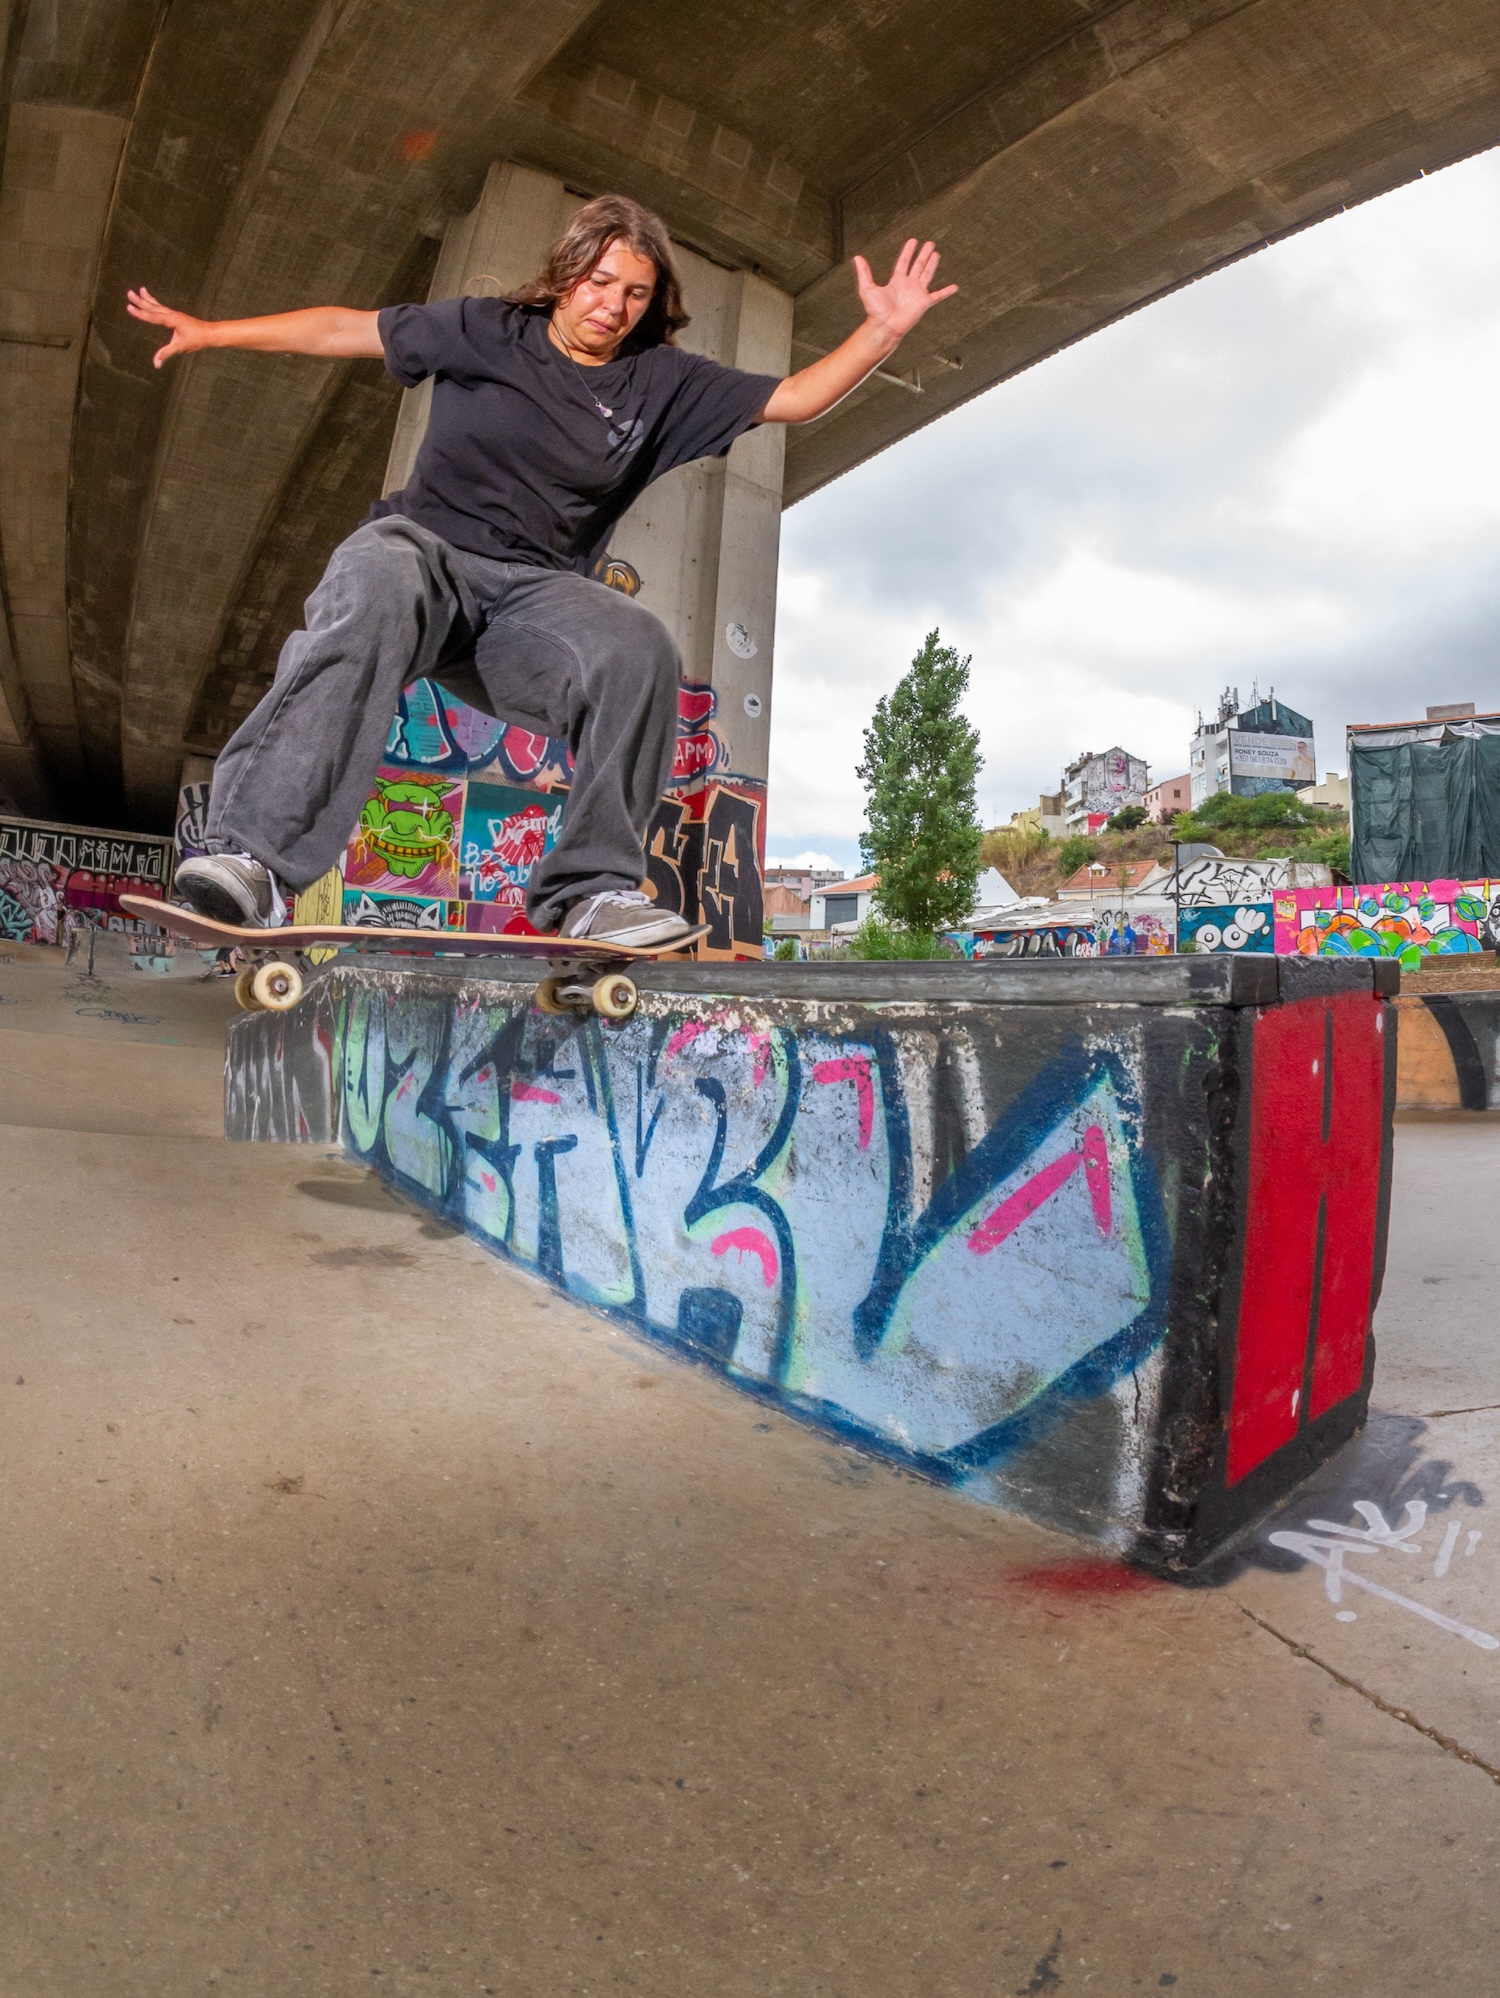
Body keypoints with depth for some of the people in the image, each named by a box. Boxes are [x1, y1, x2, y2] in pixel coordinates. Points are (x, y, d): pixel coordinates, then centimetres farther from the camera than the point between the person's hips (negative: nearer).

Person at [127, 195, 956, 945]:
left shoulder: (664, 382, 16)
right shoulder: (486, 331, 13)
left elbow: (793, 398, 14)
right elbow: (345, 330, 18)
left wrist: (882, 331, 1)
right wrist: (210, 331, 18)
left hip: (538, 590, 1)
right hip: (423, 546, -1)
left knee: (639, 645, -32)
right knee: (374, 594, -39)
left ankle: (592, 886, -27)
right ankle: (251, 858, -45)